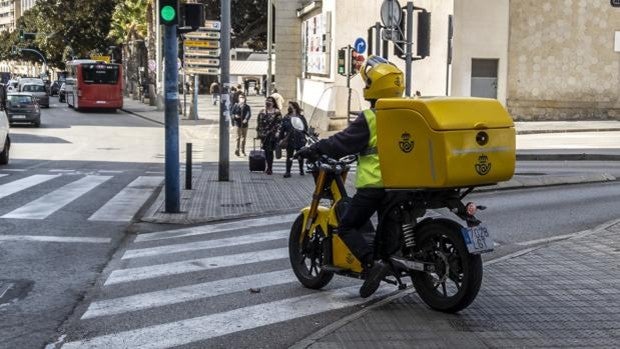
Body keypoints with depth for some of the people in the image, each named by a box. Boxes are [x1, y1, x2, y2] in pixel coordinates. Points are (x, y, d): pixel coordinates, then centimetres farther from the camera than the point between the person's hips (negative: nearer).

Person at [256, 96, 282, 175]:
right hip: (264, 134, 5)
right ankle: (269, 167, 18)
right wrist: (259, 133, 10)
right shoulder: (262, 112, 14)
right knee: (266, 150, 7)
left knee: (269, 150, -8)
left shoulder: (277, 112, -1)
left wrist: (277, 132, -15)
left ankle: (269, 168, -2)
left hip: (272, 134, -5)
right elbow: (259, 123, 16)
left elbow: (279, 123, -5)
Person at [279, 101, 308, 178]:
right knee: (289, 156, 0)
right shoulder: (286, 118, 6)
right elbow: (282, 128, 4)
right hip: (289, 139, 0)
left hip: (300, 139, 0)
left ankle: (301, 170, 27)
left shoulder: (301, 117, 2)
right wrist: (281, 138, 0)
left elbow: (306, 128, 3)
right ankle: (288, 172, 1)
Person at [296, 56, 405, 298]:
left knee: (347, 227, -2)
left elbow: (343, 142, -10)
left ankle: (371, 264, -18)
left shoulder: (370, 118, -12)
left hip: (374, 183, -7)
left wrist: (313, 150, 0)